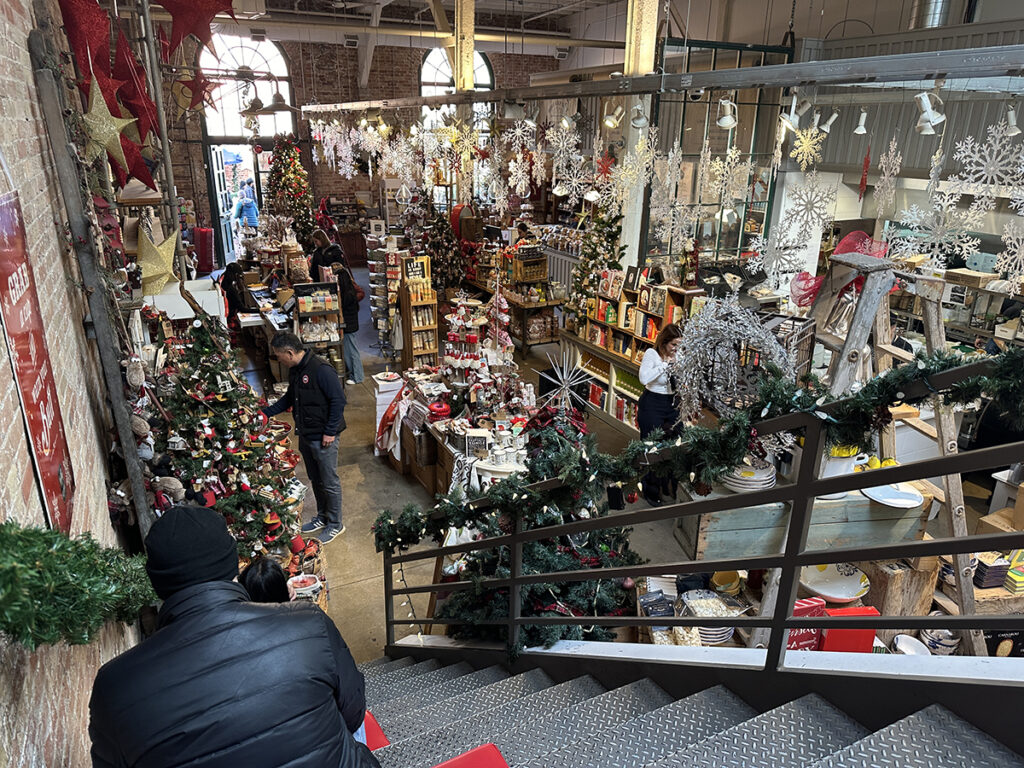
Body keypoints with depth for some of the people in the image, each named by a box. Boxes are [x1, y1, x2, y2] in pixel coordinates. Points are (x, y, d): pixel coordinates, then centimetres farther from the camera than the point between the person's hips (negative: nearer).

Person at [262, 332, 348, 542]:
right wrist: (265, 413, 14)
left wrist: (330, 432, -21)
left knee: (329, 482, 5)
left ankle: (335, 524, 20)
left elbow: (338, 400, -22)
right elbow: (289, 399, 21)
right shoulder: (294, 371, 7)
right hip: (305, 435, 9)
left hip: (323, 437, -9)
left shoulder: (321, 370, -23)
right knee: (315, 479, 21)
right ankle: (322, 516, 38)